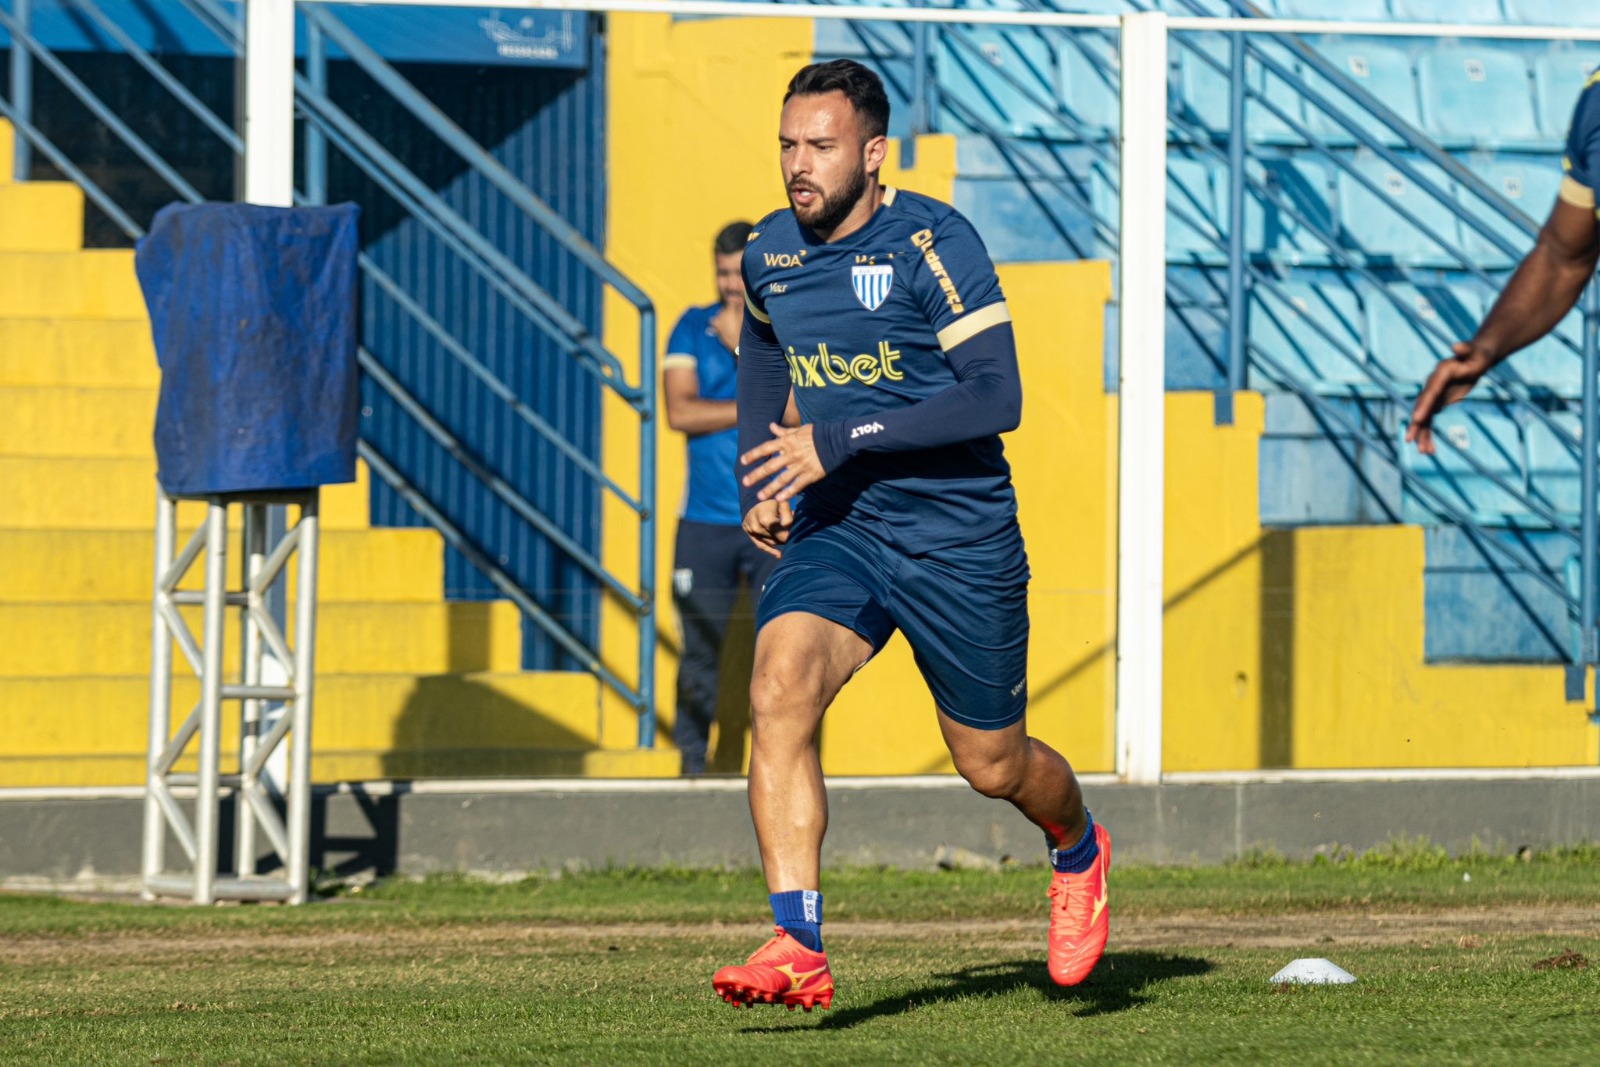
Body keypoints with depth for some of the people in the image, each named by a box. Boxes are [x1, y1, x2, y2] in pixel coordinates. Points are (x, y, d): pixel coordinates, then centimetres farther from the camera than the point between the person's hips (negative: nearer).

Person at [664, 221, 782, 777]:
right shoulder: (693, 328, 8)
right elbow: (681, 411, -5)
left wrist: (744, 346, -10)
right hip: (705, 521, 1)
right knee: (700, 653, -1)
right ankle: (692, 767, 8)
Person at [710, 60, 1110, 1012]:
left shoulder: (933, 243, -15)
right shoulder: (770, 255, 3)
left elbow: (996, 398, -22)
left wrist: (838, 443, -26)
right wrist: (759, 481, 12)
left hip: (958, 538, -4)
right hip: (835, 529, 4)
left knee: (993, 766, 9)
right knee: (779, 690, -24)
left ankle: (1080, 851, 46)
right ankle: (799, 949, -28)